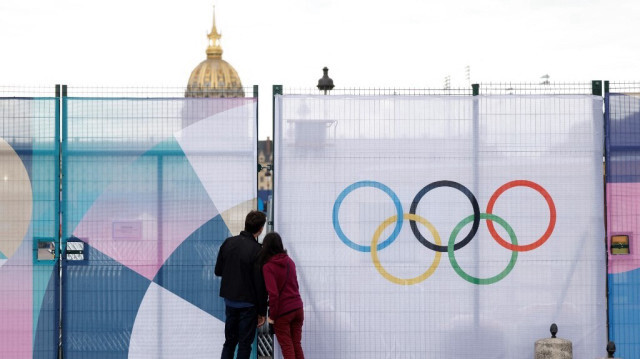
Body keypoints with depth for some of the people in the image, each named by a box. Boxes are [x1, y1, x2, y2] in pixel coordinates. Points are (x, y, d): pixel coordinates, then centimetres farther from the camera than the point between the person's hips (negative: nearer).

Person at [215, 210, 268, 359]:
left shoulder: (228, 242, -2)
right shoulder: (257, 251, -18)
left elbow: (218, 271, 5)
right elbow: (260, 284, -16)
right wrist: (262, 312, -8)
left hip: (229, 300, 5)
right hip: (248, 303, -5)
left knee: (229, 341, 16)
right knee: (245, 344, 4)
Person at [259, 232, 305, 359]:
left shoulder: (268, 267, -15)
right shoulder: (289, 261, 3)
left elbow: (273, 294, -18)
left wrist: (272, 315, -9)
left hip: (282, 312, -5)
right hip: (298, 308, 5)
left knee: (287, 347, 6)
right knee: (297, 345, 15)